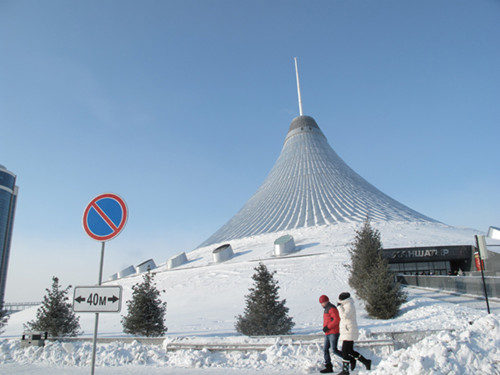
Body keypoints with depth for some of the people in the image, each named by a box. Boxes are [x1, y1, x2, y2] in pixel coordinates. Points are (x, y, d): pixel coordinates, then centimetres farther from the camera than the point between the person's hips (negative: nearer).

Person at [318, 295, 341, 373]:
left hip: (333, 333, -10)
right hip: (327, 333, 10)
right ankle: (329, 367, 10)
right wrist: (325, 328, 12)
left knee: (334, 350, -9)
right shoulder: (326, 309, 17)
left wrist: (327, 327, -21)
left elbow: (337, 319, -23)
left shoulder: (332, 309, -13)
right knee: (325, 349, 6)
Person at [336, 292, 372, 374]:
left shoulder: (349, 306, -16)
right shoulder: (347, 306, 15)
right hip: (347, 333, 10)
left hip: (349, 333, -10)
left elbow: (344, 316, -28)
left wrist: (339, 307, -20)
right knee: (350, 351, 15)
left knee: (345, 351, -5)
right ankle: (366, 362, 23)